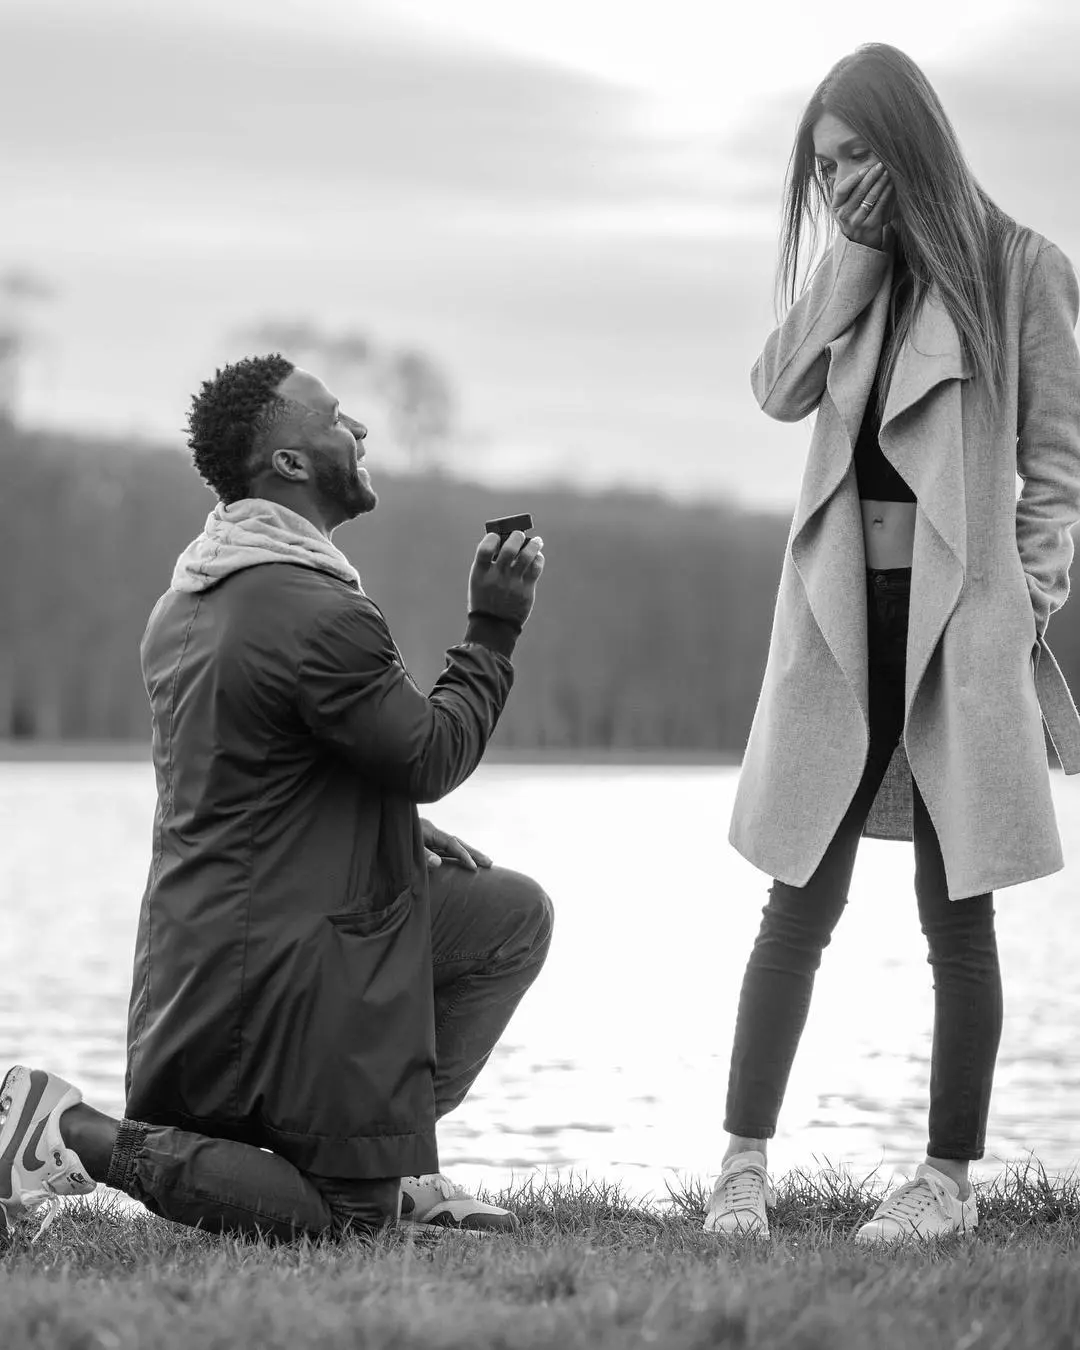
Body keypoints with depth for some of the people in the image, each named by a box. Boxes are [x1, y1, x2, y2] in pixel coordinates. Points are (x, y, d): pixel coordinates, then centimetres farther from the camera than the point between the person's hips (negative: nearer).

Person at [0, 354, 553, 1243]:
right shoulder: (321, 615, -22)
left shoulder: (186, 603, 10)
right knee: (346, 1220, -1)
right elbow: (432, 756, -13)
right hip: (281, 961, -10)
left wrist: (415, 840, 15)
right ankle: (77, 1136, -7)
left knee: (513, 915, 15)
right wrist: (494, 629, -3)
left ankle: (388, 1153, 15)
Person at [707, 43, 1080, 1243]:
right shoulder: (853, 274, 14)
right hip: (840, 612, 4)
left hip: (959, 618, -4)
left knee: (956, 913, 2)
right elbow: (780, 388, -1)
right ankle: (744, 1162, 3)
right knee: (799, 901, 1)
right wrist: (854, 256, -4)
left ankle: (950, 1177, 10)